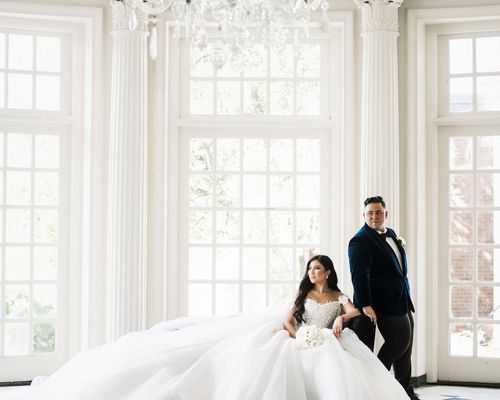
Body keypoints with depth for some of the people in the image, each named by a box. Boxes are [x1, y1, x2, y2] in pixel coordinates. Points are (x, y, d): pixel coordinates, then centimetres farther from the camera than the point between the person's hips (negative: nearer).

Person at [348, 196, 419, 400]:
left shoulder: (391, 234, 13)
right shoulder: (360, 241, -16)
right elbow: (359, 276, -24)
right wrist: (365, 305, -31)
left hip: (403, 302, 9)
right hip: (385, 305, -9)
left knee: (405, 345, 15)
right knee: (398, 342, -8)